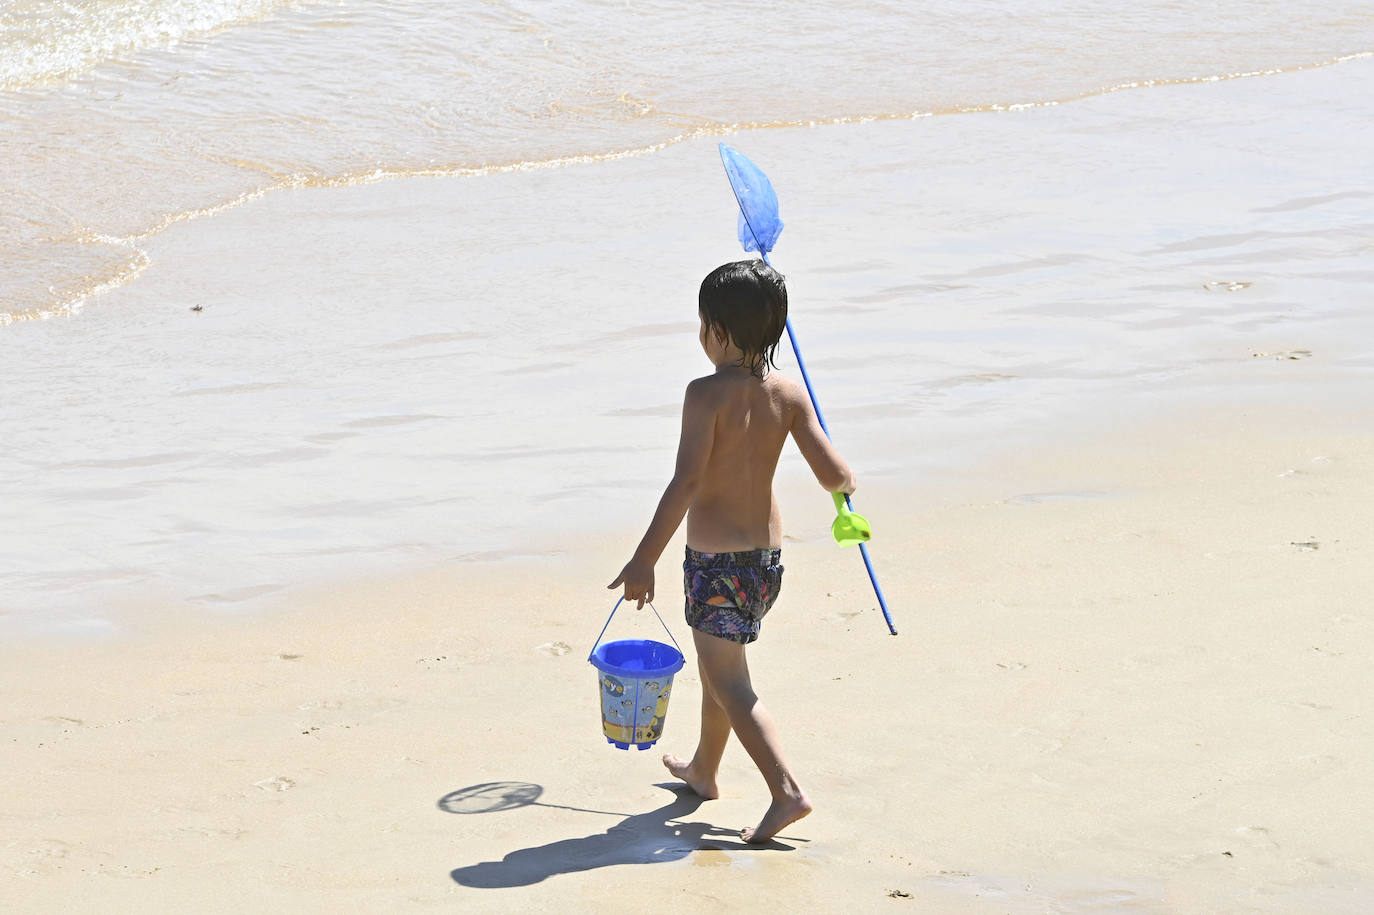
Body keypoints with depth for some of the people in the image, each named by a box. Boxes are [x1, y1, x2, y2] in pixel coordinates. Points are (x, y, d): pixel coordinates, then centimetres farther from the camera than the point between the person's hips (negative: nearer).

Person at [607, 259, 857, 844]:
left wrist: (645, 559, -22)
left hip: (715, 561, -7)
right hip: (768, 552, 7)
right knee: (720, 664, 25)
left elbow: (686, 481, -25)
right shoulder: (788, 393, -4)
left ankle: (786, 790, -13)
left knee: (728, 683, -1)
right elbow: (835, 475, -7)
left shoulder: (706, 394, -19)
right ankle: (703, 770, 42)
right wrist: (844, 487, 18)